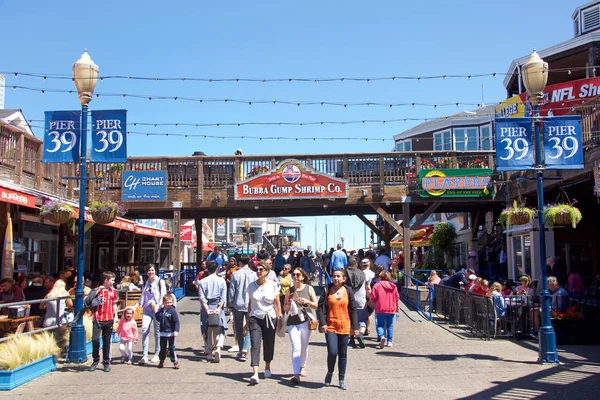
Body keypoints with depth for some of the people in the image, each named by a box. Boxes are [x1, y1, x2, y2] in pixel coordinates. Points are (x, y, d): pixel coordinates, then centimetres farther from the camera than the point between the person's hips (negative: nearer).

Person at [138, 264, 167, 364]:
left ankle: (156, 355, 14)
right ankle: (144, 355, -10)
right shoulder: (145, 283, 15)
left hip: (157, 309, -3)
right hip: (147, 309, 3)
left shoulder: (160, 281, 1)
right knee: (144, 330, -12)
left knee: (157, 332, 2)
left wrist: (158, 305, -18)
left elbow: (163, 295, -5)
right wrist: (139, 303, 6)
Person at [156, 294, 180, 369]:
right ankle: (161, 361, 28)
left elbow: (176, 322, -14)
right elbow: (158, 319, 18)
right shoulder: (161, 310, 5)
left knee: (171, 347, -1)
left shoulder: (173, 311, -11)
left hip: (170, 333, -5)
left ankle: (175, 362, 7)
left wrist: (176, 331, -21)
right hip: (162, 332, 5)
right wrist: (156, 312, 5)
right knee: (162, 348, 15)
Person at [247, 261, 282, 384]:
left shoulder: (273, 285, -1)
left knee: (269, 344, 9)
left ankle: (267, 367, 33)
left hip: (270, 318, 0)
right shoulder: (251, 286, 3)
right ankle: (255, 374, -17)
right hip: (255, 318, 0)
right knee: (255, 345, -12)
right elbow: (250, 303, 10)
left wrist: (279, 320, -1)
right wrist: (247, 320, 10)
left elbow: (277, 303, 2)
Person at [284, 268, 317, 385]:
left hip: (306, 320, 0)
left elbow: (316, 305, 5)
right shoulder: (289, 291, 7)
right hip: (293, 321, 0)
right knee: (296, 347, -12)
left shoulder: (309, 289, 4)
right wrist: (288, 305, -9)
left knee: (304, 347, 11)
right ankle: (296, 374, -18)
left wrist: (308, 302, -13)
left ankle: (302, 367, 35)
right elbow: (285, 308, 14)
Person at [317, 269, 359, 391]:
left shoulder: (348, 291, 3)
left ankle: (342, 380, 21)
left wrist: (355, 327, 4)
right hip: (330, 327, -2)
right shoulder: (327, 290, -1)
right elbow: (320, 307, -1)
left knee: (343, 354, 8)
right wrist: (322, 323, -13)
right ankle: (330, 373, 17)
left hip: (344, 327, 2)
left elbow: (353, 309, 7)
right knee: (332, 352, -11)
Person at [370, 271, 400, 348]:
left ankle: (382, 337, -21)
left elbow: (373, 298, -8)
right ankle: (389, 341, 12)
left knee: (380, 325, 4)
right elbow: (397, 298, 9)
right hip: (391, 309, 3)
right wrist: (397, 307, 23)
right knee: (390, 326, 13)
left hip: (380, 309, -3)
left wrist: (373, 303, 14)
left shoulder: (377, 285, -7)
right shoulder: (393, 286, 6)